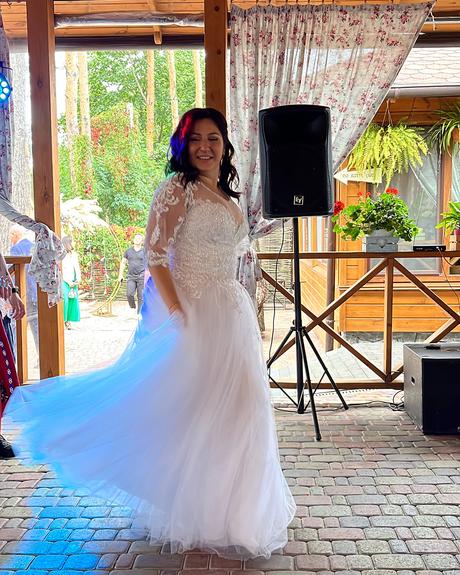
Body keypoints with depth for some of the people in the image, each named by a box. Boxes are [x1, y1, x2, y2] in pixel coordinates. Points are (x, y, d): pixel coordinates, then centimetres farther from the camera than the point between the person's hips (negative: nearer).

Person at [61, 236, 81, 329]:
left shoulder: (74, 254, 11)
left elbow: (77, 267, 6)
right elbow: (60, 271, -8)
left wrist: (78, 278, -10)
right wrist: (68, 282, -11)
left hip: (73, 281, 5)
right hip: (63, 281, -5)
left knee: (73, 300, 1)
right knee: (64, 300, -12)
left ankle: (68, 321, 7)